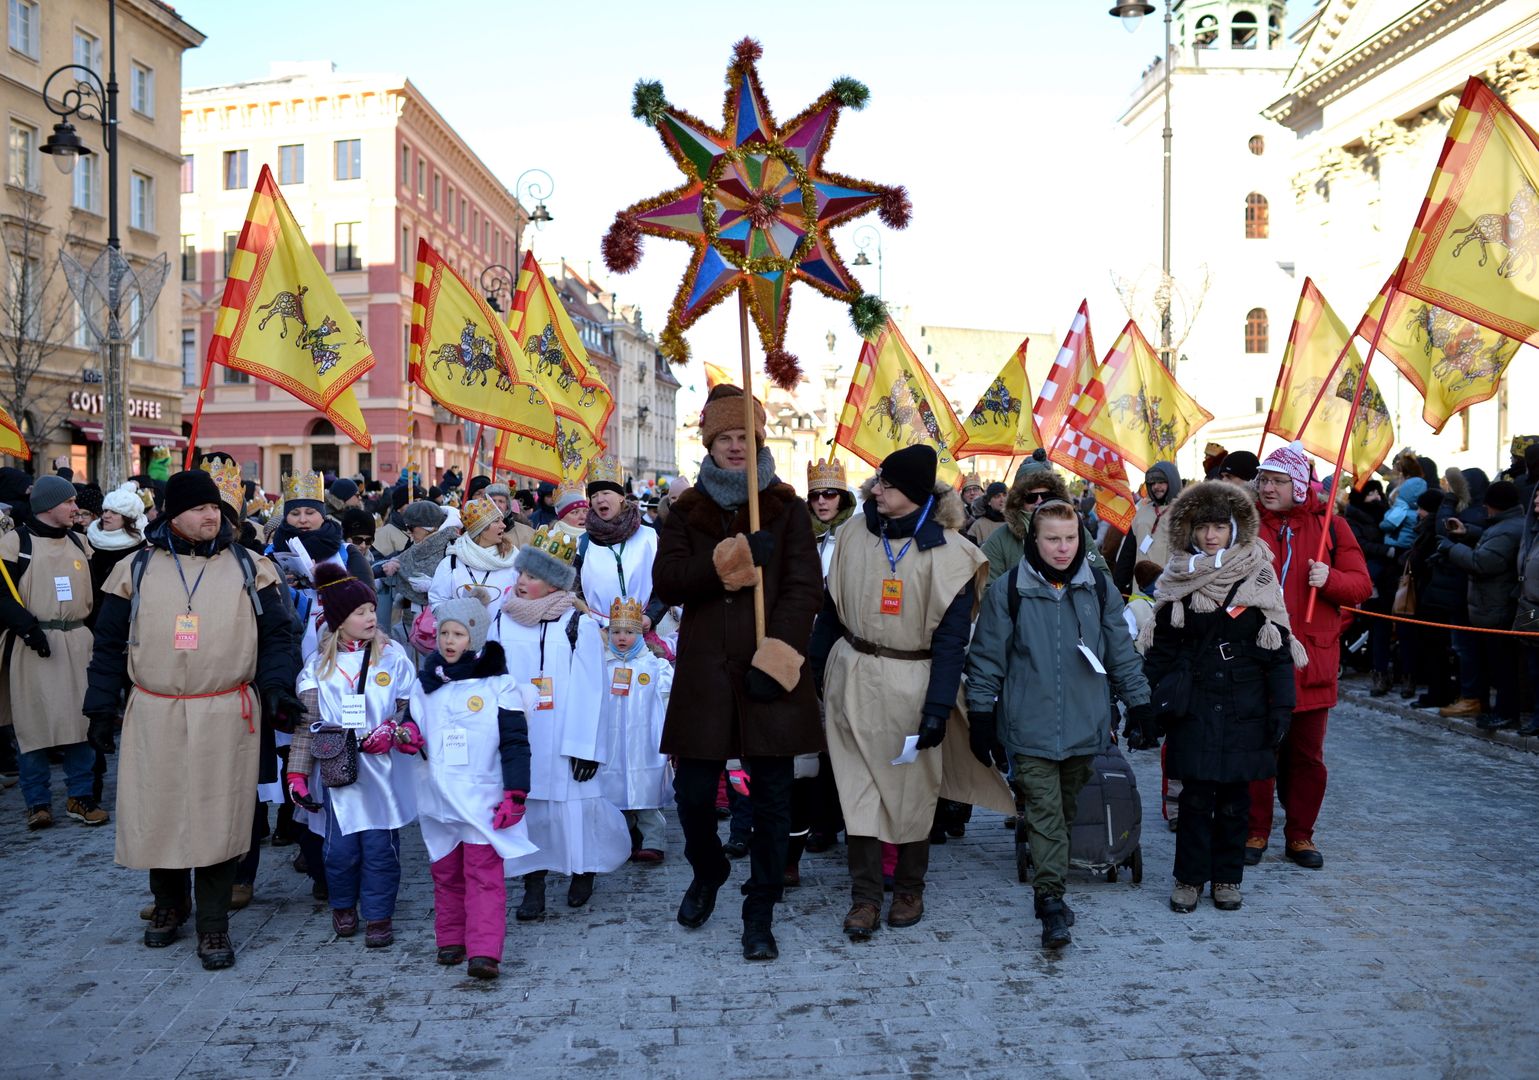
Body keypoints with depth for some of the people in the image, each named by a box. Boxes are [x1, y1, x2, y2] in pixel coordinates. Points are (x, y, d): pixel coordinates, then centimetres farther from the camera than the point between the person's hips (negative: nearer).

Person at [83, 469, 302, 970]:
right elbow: (110, 642, 10)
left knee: (219, 817, 1)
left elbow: (278, 634, 6)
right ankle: (168, 905, 33)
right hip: (154, 716, 1)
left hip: (226, 716, -1)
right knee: (157, 812, 8)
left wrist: (277, 686, -6)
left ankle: (213, 927, 13)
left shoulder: (249, 568, 4)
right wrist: (101, 701, 6)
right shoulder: (136, 570, 6)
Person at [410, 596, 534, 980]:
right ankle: (450, 940, 25)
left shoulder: (498, 684, -5)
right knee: (446, 873, 13)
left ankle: (485, 952, -10)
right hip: (438, 799, 5)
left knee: (484, 875, -7)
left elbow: (515, 742, -6)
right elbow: (413, 725, 18)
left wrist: (515, 793, -12)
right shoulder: (426, 684, 9)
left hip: (482, 800, -5)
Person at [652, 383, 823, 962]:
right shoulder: (686, 511, 11)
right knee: (693, 790, 3)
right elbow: (666, 580, -3)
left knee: (772, 795, 2)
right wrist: (728, 561, -17)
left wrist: (777, 655, -15)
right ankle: (707, 872, 34)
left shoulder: (787, 508, 7)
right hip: (704, 671, 1)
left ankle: (760, 914, 15)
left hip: (770, 671, -1)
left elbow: (805, 588, -3)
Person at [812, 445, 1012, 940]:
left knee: (912, 789, 9)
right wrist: (813, 668, 11)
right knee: (858, 788, 2)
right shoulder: (855, 535, 3)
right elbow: (831, 607, 11)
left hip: (911, 682, -3)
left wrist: (938, 706, -14)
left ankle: (909, 889, 26)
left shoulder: (947, 551, -9)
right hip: (853, 677, 3)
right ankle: (864, 896, 10)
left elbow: (952, 634, -9)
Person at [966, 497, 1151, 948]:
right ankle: (1051, 900, -6)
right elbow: (987, 658, 0)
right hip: (1030, 727, -3)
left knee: (1070, 810, 13)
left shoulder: (1099, 589, 4)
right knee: (1044, 812, -7)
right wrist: (981, 718, 0)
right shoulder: (1007, 592, -4)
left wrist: (1138, 705, 10)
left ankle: (1049, 892, 28)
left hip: (1085, 725, 3)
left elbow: (1122, 652, 11)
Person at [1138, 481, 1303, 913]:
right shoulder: (1178, 581, 3)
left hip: (1244, 707, 0)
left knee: (1235, 797, 7)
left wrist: (1281, 707, -7)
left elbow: (1277, 649, -2)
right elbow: (1160, 650, 5)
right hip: (1194, 707, 0)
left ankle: (1227, 877, 21)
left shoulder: (1257, 577, -1)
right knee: (1196, 795, 1)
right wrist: (1149, 707, 1)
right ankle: (1189, 878, 13)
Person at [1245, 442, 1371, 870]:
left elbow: (1361, 585, 3)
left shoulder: (1330, 527, 4)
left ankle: (1300, 835, 22)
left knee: (1307, 754, 9)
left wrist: (1330, 579, -17)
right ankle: (1255, 832, 16)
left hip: (1310, 661, 0)